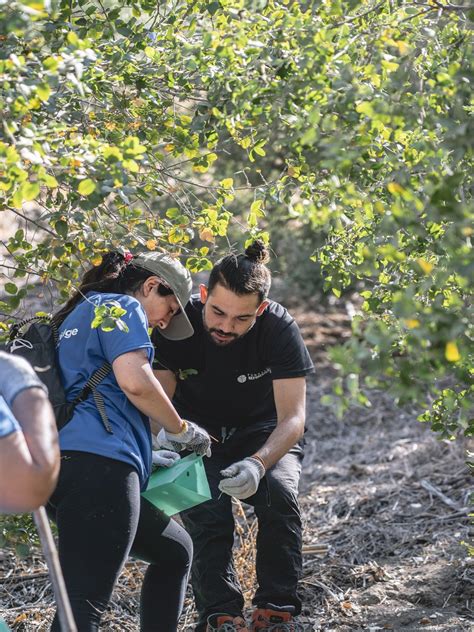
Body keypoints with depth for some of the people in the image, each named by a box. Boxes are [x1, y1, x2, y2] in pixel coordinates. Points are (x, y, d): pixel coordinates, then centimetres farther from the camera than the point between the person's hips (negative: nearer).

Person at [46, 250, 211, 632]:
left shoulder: (79, 315, 32)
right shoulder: (123, 307, 4)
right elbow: (135, 382, -13)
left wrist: (147, 458, 30)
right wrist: (181, 429, 4)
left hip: (62, 467, 10)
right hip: (98, 462, -10)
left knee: (174, 550, 23)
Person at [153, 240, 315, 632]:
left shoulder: (280, 329, -26)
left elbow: (293, 418, -28)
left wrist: (258, 463, -48)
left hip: (264, 432, 0)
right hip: (198, 433, 1)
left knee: (279, 495, -28)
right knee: (208, 518, -24)